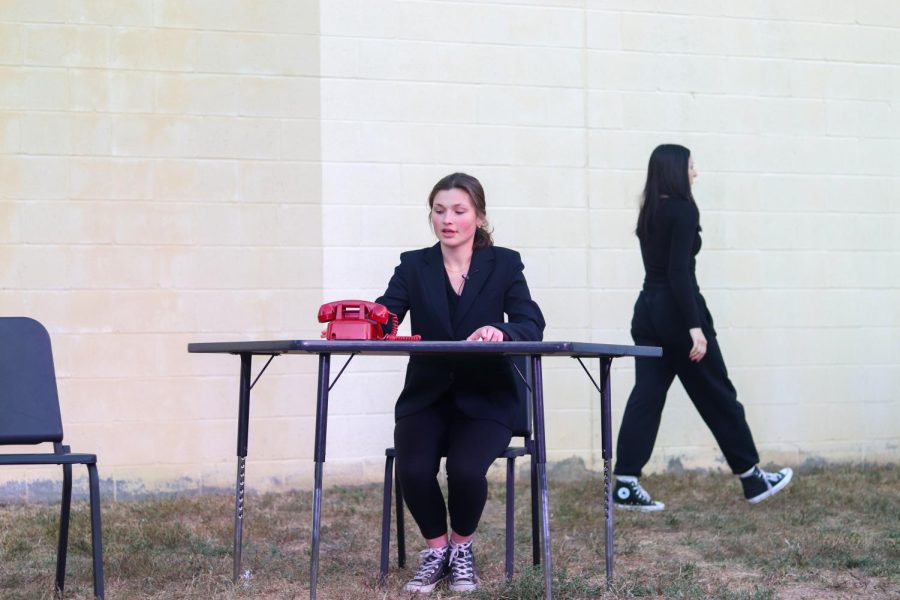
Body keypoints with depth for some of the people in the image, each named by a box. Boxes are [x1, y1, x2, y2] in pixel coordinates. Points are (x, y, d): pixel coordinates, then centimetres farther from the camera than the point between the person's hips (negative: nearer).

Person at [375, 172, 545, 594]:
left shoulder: (504, 264, 0)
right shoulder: (413, 265, 4)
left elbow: (531, 328, -11)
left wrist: (501, 332, -34)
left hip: (484, 398, -1)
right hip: (426, 398, 2)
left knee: (466, 469, -29)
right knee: (413, 469, -26)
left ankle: (462, 548, 3)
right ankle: (436, 549, 3)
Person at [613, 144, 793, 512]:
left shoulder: (649, 212, 13)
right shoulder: (683, 210, -12)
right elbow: (679, 271, -20)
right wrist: (695, 326, -22)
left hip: (648, 310, 8)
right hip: (677, 310, -8)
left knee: (646, 395, 4)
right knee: (717, 395, 3)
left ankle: (626, 485, -3)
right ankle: (753, 479, 14)